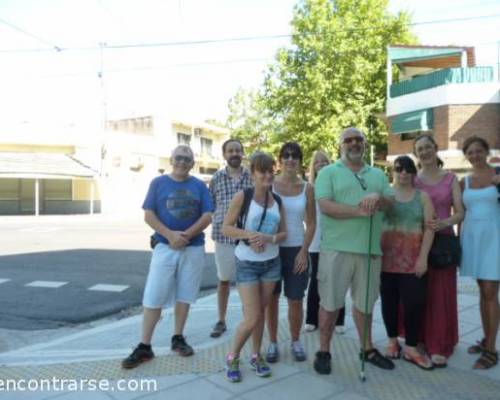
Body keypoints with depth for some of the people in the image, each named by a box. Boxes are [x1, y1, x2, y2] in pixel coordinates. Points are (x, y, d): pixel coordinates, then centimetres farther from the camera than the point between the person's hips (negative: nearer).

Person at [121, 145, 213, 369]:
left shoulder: (199, 186, 5)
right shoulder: (158, 183, 3)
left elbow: (207, 217, -2)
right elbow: (148, 215, -4)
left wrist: (186, 235, -16)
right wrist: (170, 235, -17)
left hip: (193, 249, 1)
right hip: (164, 248, -1)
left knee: (184, 296, 10)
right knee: (153, 297, -2)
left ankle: (178, 339, 25)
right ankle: (144, 347, 8)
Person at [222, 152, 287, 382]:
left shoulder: (277, 200, 3)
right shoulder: (243, 196, -11)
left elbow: (283, 233, 4)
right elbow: (225, 228, -11)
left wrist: (269, 238, -16)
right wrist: (249, 234, -25)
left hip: (272, 263, 4)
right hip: (247, 264, -4)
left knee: (261, 313, 13)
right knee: (252, 318, -4)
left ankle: (256, 356, 31)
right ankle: (232, 357, 19)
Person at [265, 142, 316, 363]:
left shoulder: (307, 188, 1)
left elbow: (311, 224, 2)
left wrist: (304, 251, -5)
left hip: (297, 250, 1)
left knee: (295, 300, 7)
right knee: (272, 299, 8)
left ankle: (295, 341, 27)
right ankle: (273, 342, 24)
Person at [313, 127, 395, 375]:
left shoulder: (378, 174, 17)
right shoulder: (328, 172, 1)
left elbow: (390, 201, 8)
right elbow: (325, 206, -11)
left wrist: (377, 198, -14)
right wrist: (359, 211, -18)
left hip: (370, 248, 4)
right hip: (337, 248, -4)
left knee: (364, 302, 17)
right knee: (330, 303, 4)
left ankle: (367, 349, 32)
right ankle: (323, 352, 18)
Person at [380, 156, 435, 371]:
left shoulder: (423, 196, 6)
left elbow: (429, 228, 1)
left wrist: (423, 257, -7)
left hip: (413, 259, 0)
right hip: (387, 258, 0)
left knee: (414, 303, -1)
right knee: (389, 301, 9)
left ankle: (411, 348, 14)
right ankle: (392, 341, 26)